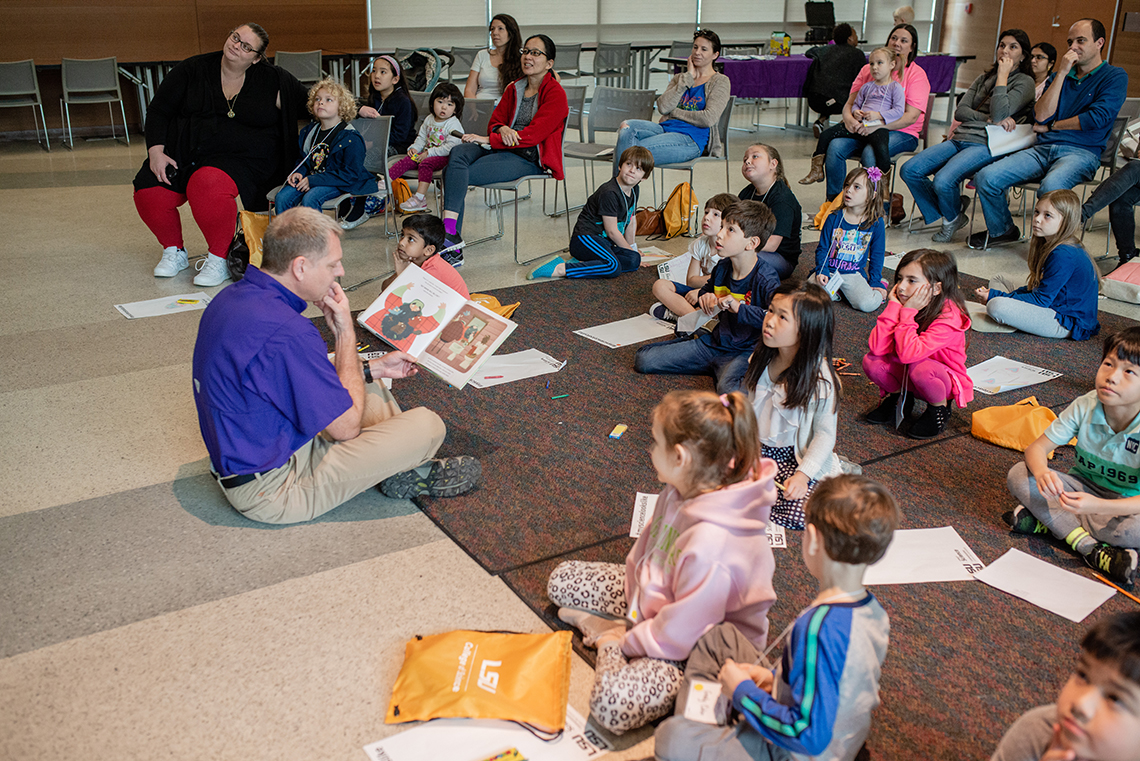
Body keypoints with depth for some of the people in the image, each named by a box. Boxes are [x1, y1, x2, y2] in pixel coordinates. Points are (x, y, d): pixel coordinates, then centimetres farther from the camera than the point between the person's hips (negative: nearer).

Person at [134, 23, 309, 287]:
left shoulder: (273, 81, 1)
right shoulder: (192, 70, 4)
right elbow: (158, 111, 6)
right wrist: (156, 151, -6)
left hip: (238, 159, -4)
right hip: (183, 155, 4)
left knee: (208, 187, -36)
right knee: (148, 193, -18)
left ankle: (218, 260, -16)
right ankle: (174, 251, 11)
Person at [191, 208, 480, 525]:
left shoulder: (233, 297, 1)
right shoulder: (286, 332, -31)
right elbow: (347, 425, -19)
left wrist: (375, 368, 15)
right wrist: (345, 331, -13)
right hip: (273, 490, -10)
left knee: (371, 390, 24)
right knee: (427, 425, -10)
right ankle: (404, 474, 22)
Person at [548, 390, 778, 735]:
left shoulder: (711, 549, -40)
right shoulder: (683, 490, -15)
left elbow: (681, 633, -29)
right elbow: (647, 547, 4)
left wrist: (625, 641, -14)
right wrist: (633, 590, 1)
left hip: (702, 645, -8)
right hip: (651, 597, 8)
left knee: (613, 703, -31)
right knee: (561, 579, 10)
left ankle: (611, 643, -4)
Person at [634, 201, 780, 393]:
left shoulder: (766, 279, -19)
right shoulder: (722, 267, 2)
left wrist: (740, 308, -34)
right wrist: (705, 297, 2)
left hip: (744, 352, -6)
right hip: (714, 342, 7)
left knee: (728, 391, -41)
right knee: (642, 359, 0)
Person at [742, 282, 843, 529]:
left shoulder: (820, 379, -20)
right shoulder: (762, 359, -2)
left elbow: (825, 435, -14)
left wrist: (803, 474, -23)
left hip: (795, 456, -4)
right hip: (757, 447, 4)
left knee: (795, 515, -22)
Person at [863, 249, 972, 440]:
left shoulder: (948, 318, -27)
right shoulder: (902, 306, -11)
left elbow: (908, 354, -39)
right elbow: (876, 347, -23)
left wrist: (908, 312, -35)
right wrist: (893, 306, -25)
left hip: (946, 383, -5)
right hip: (907, 376, 5)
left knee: (921, 368, -36)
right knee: (871, 361, -19)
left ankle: (939, 408, -4)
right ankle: (899, 396, 10)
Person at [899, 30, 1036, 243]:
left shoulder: (1025, 82, 3)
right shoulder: (984, 79, 24)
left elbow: (999, 113, -14)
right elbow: (960, 111, 10)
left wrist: (1002, 76, -6)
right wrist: (989, 119, -7)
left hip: (986, 145, -7)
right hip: (959, 138, 7)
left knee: (943, 182, -31)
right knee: (909, 171, -13)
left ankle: (953, 218, 4)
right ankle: (946, 215, 5)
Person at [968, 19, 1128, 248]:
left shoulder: (1115, 77, 6)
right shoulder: (1063, 75, 21)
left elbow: (1096, 119, -9)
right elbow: (1041, 116, 4)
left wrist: (1051, 126, 2)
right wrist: (1061, 74, 0)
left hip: (1081, 152, -5)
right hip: (1043, 149, 5)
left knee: (1050, 188, -40)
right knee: (985, 177, -16)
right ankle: (1002, 230, 9)